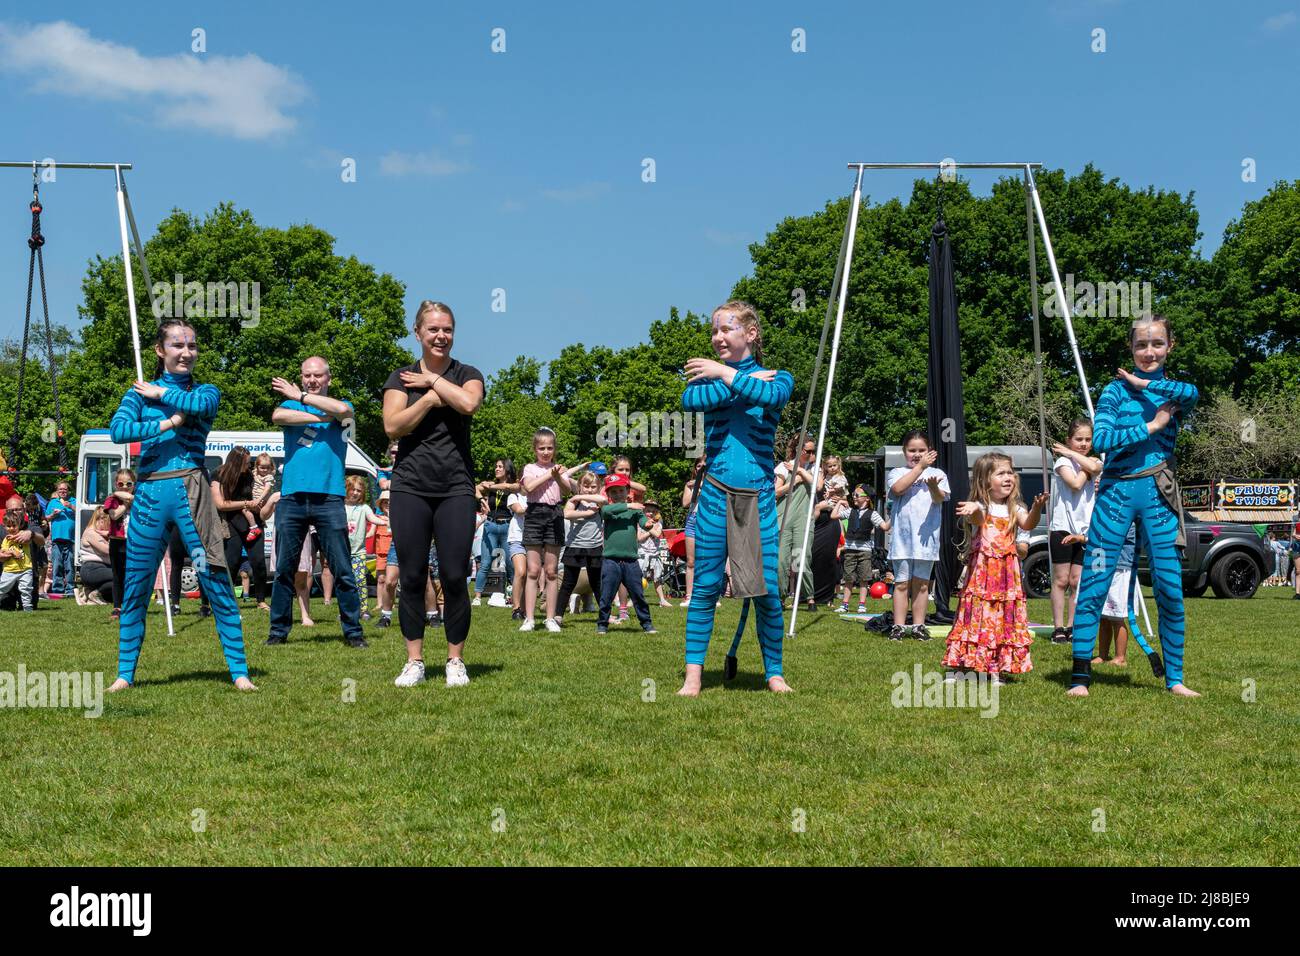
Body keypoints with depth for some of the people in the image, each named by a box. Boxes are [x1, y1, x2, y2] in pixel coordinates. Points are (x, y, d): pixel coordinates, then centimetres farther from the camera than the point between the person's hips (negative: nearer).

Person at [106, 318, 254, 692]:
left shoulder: (206, 391, 10)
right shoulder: (140, 391, 11)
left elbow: (199, 404, -16)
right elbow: (117, 430, -7)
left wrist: (160, 393, -4)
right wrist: (167, 423, -11)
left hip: (191, 491, -1)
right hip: (150, 492, 1)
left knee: (217, 581, -5)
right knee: (135, 586, 5)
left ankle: (239, 671, 0)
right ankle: (125, 673, 16)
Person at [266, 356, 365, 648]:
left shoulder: (340, 408, 11)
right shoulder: (290, 403, 16)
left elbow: (342, 409, -15)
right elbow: (278, 416, -8)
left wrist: (300, 396, -6)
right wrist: (321, 417, -9)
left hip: (329, 498, -2)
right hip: (291, 498, 2)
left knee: (343, 571, -3)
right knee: (284, 570, 5)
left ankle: (353, 631, 4)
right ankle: (279, 630, 14)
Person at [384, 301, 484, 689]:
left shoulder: (467, 375, 9)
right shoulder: (400, 378, 10)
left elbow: (468, 403, -16)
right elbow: (393, 426, -6)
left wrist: (431, 379, -5)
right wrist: (432, 397, -8)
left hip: (456, 488, -1)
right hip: (410, 486, 1)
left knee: (455, 577, -3)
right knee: (412, 577, 3)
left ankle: (456, 661, 9)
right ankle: (414, 661, 11)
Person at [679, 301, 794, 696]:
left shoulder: (775, 378, 6)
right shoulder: (708, 374, 9)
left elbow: (771, 396, -20)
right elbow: (690, 401, -16)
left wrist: (726, 374, -14)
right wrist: (750, 381, -10)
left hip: (759, 496, 0)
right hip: (716, 493, 1)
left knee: (767, 589, 1)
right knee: (705, 586, 1)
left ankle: (774, 673, 13)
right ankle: (693, 675, 6)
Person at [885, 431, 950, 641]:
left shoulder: (936, 474, 9)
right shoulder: (897, 473, 8)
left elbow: (939, 499, -8)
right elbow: (898, 489, -15)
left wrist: (933, 486, -32)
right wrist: (920, 467, -11)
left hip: (926, 536, 1)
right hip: (902, 536, -1)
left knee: (921, 584, 6)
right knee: (902, 583, -1)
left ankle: (918, 625, 11)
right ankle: (899, 626, 2)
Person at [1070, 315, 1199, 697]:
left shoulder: (1174, 391, 9)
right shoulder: (1117, 390, 0)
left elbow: (1193, 392, -17)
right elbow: (1100, 439, -15)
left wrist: (1146, 384, -16)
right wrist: (1150, 426, -14)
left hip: (1158, 495, 3)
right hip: (1118, 491, -3)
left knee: (1170, 589, 2)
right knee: (1094, 584, -5)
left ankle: (1175, 678, 13)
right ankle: (1080, 676, -1)